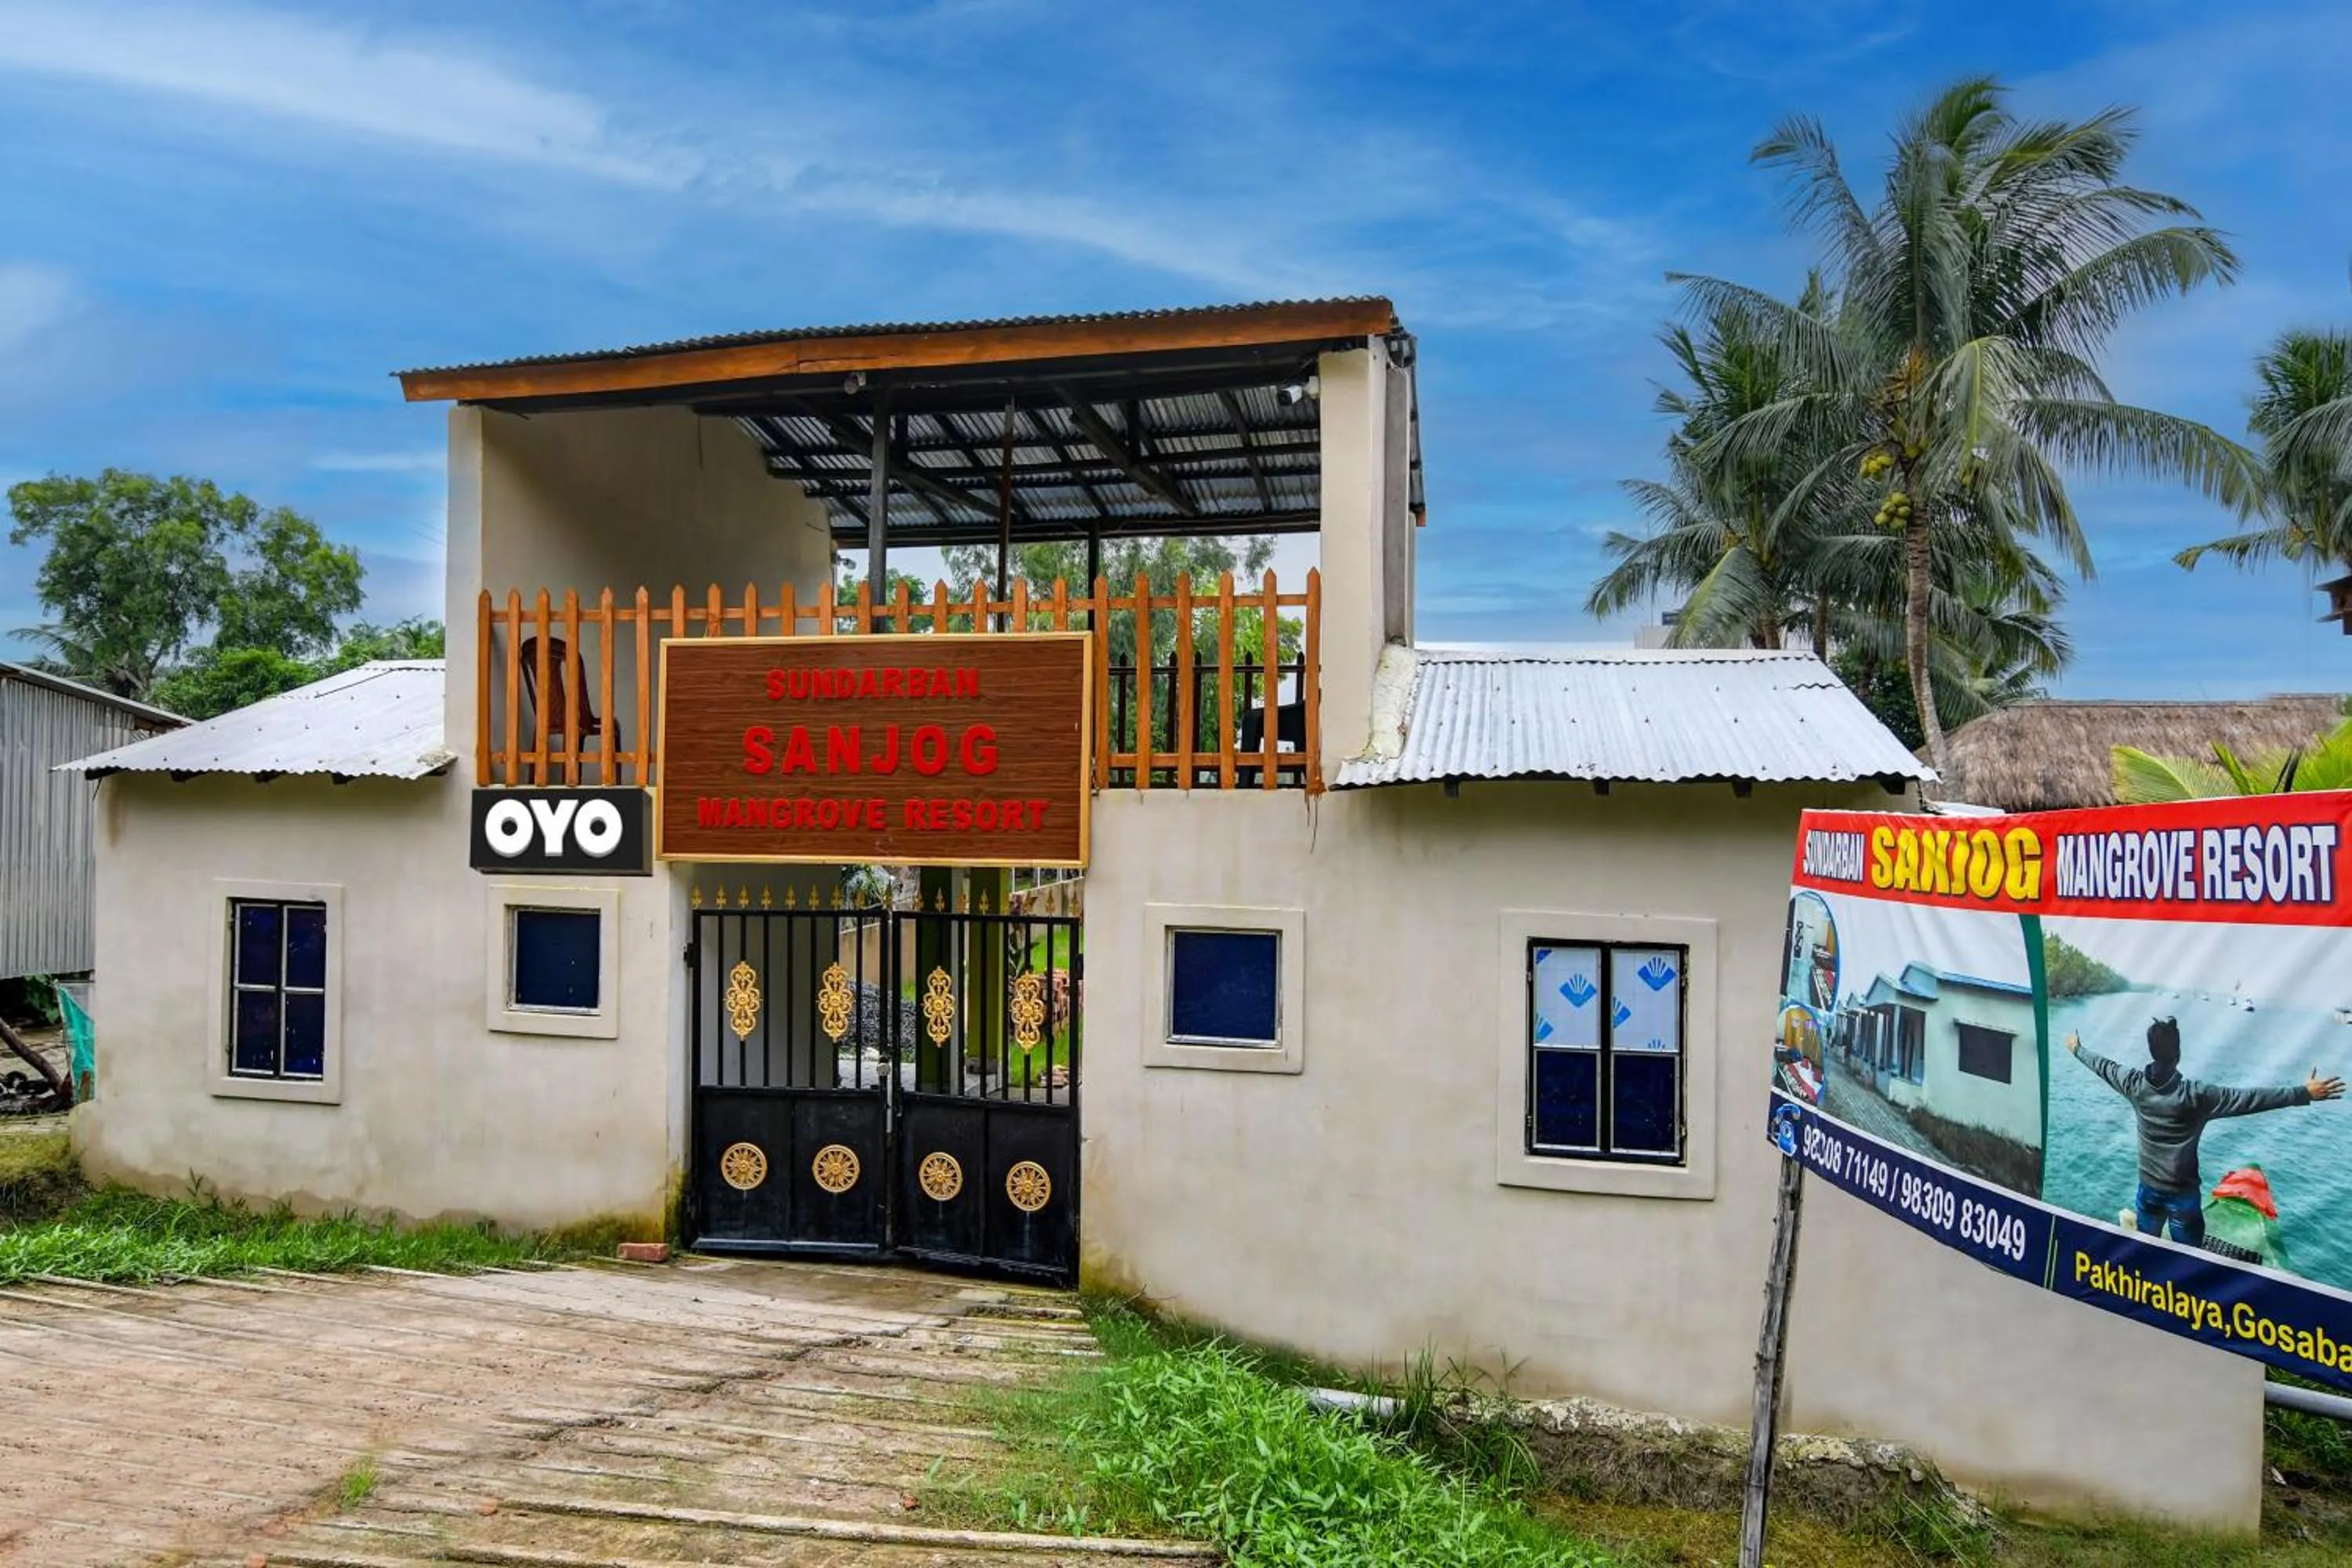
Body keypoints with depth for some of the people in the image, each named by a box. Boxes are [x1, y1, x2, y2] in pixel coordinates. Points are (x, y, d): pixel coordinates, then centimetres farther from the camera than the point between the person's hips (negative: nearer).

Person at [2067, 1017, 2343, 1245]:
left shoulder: (2134, 1084, -11)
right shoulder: (2195, 1095, -24)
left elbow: (2102, 1066, 7)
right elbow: (2250, 1099, -27)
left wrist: (2077, 1049, 26)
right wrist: (2304, 1093, -25)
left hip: (2149, 1187, 4)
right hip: (2183, 1193, -4)